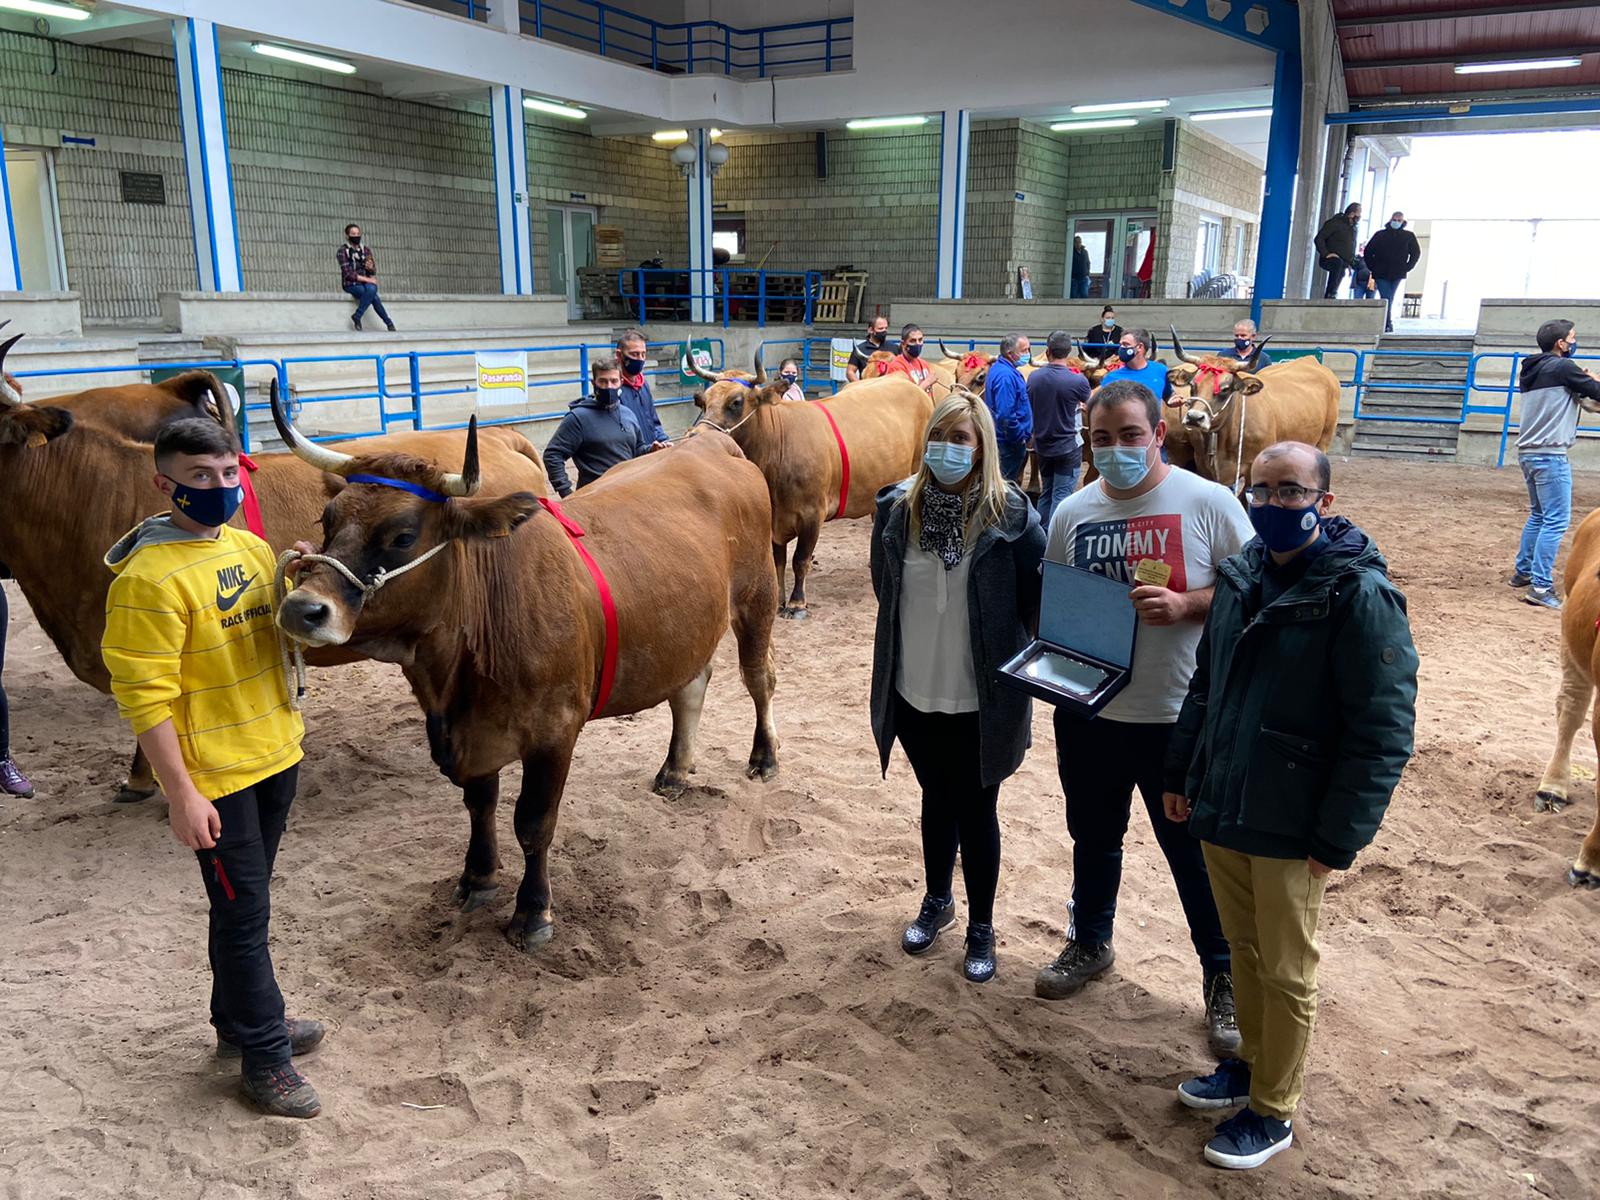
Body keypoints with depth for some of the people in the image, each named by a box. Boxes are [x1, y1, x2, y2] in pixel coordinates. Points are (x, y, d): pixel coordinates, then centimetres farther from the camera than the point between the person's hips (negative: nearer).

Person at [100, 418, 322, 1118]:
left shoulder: (250, 547, 5)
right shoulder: (149, 579, -19)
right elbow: (145, 697, -19)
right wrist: (181, 796, -20)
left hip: (275, 754, 7)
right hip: (213, 774, -7)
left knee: (244, 901, 21)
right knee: (243, 913, 4)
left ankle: (240, 1022, 39)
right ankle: (264, 1056, 19)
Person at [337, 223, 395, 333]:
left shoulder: (366, 249, 8)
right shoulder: (343, 251, -6)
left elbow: (373, 272, 8)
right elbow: (348, 274, -14)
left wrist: (371, 268, -17)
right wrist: (368, 279, -19)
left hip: (366, 283, 4)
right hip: (351, 284, -4)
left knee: (371, 289, -32)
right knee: (371, 291, -32)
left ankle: (357, 317, -20)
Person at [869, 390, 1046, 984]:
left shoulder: (1010, 514, -14)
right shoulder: (899, 507, -3)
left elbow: (1040, 598, -7)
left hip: (981, 701, -3)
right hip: (913, 693, 3)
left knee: (976, 811, 11)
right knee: (936, 799, 22)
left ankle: (981, 929, 31)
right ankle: (937, 902, 44)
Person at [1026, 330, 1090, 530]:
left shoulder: (1034, 377, -4)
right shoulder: (1078, 380, -16)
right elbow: (1090, 402, 5)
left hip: (1041, 445, 5)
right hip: (1068, 446, -5)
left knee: (1045, 493, 18)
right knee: (1062, 495, -1)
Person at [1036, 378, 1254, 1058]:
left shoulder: (1208, 503, -10)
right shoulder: (1071, 513, 2)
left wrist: (1186, 604, -23)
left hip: (1179, 718, -4)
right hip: (1088, 712, 4)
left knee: (1195, 851, 7)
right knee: (1093, 837, 21)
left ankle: (1223, 979, 28)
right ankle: (1089, 944, 44)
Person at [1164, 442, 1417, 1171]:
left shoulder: (1360, 595, -17)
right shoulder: (1240, 577, 4)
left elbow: (1383, 733, -17)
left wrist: (1337, 840, -16)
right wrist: (1182, 774, 15)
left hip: (1290, 829, -6)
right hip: (1220, 811, 6)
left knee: (1286, 972, 10)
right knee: (1243, 948, 21)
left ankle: (1272, 1111, 27)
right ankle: (1252, 1063, 41)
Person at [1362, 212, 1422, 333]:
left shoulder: (1409, 236, 8)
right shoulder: (1380, 234, 8)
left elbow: (1416, 253, 11)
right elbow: (1368, 251, 12)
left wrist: (1407, 268, 1)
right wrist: (1373, 268, 4)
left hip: (1397, 274, 1)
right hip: (1381, 273, 0)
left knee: (1389, 299, 2)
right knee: (1386, 299, -11)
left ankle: (1387, 324, 9)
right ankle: (1388, 324, -10)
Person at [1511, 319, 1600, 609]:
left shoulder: (1531, 370, 15)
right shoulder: (1563, 368, -10)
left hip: (1527, 452, 9)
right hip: (1550, 455, -9)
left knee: (1539, 515, 22)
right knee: (1556, 521, -9)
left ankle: (1522, 572, 29)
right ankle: (1541, 587, -13)